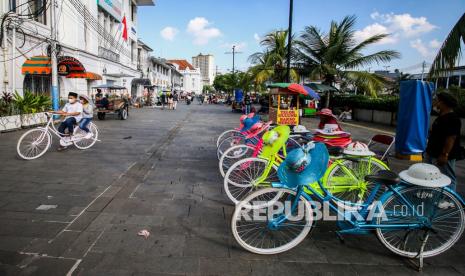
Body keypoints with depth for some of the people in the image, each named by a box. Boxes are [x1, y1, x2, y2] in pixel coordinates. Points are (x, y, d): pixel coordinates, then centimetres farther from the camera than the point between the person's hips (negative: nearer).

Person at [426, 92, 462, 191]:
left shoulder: (453, 119, -15)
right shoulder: (441, 117, 15)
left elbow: (451, 138, -21)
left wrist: (445, 154, -25)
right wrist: (429, 151, 21)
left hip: (443, 156, -10)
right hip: (433, 155, 11)